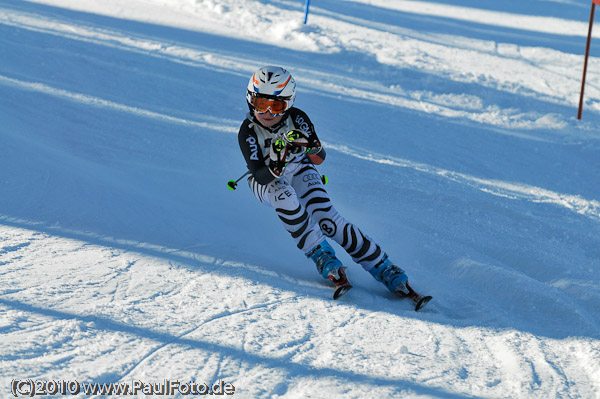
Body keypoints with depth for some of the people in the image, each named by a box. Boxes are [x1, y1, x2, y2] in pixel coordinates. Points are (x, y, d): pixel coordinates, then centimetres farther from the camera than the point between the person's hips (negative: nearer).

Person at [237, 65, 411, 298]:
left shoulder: (297, 119, -23)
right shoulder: (248, 131, -26)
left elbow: (320, 158, -24)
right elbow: (259, 175, -31)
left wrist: (312, 148, -47)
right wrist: (274, 168, -53)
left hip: (299, 172, 1)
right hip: (266, 182, -1)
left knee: (326, 218, -22)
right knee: (283, 194, -37)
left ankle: (382, 267, -17)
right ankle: (322, 256, -24)